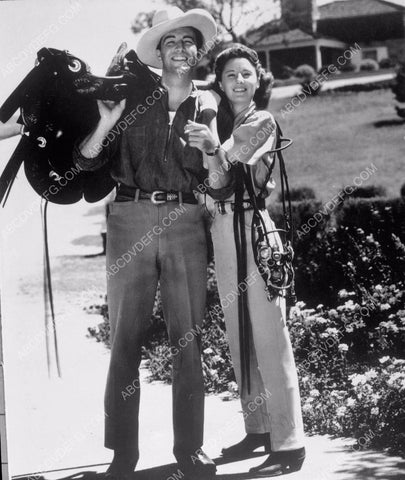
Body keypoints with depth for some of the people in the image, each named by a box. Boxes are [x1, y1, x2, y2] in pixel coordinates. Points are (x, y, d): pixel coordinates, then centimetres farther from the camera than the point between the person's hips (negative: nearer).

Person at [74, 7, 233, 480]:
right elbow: (85, 160, 5)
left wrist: (212, 153, -10)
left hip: (185, 223, 1)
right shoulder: (133, 99, 9)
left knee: (188, 339, 0)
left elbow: (220, 188, 9)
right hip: (131, 222, -1)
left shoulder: (207, 108, 13)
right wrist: (107, 122, -12)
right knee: (125, 338, -3)